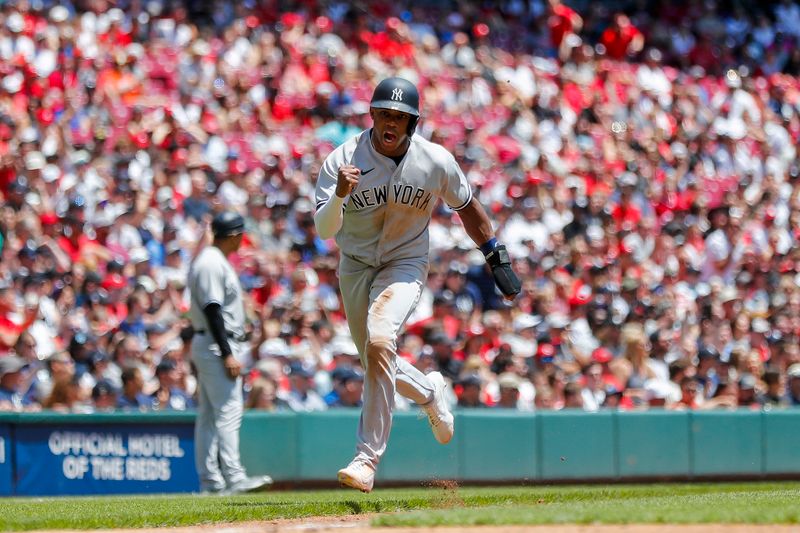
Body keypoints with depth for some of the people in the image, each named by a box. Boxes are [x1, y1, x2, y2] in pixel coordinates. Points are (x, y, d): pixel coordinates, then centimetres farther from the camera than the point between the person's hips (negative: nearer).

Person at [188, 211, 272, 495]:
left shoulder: (211, 260, 17)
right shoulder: (212, 263, -15)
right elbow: (212, 311, -21)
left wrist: (230, 350, 20)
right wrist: (227, 355, -23)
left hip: (206, 346, 11)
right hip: (217, 345, -11)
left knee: (209, 415, 9)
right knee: (228, 411, -12)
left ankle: (210, 479, 11)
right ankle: (233, 477, -15)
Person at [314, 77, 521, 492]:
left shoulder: (436, 162, -14)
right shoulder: (343, 160, -17)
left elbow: (465, 205, 5)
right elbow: (323, 230, -23)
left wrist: (496, 258, 8)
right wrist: (339, 196, -43)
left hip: (405, 265, -3)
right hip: (356, 267, 3)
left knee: (379, 340, -27)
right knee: (378, 364, 13)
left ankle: (367, 458, -26)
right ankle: (429, 392, 48)